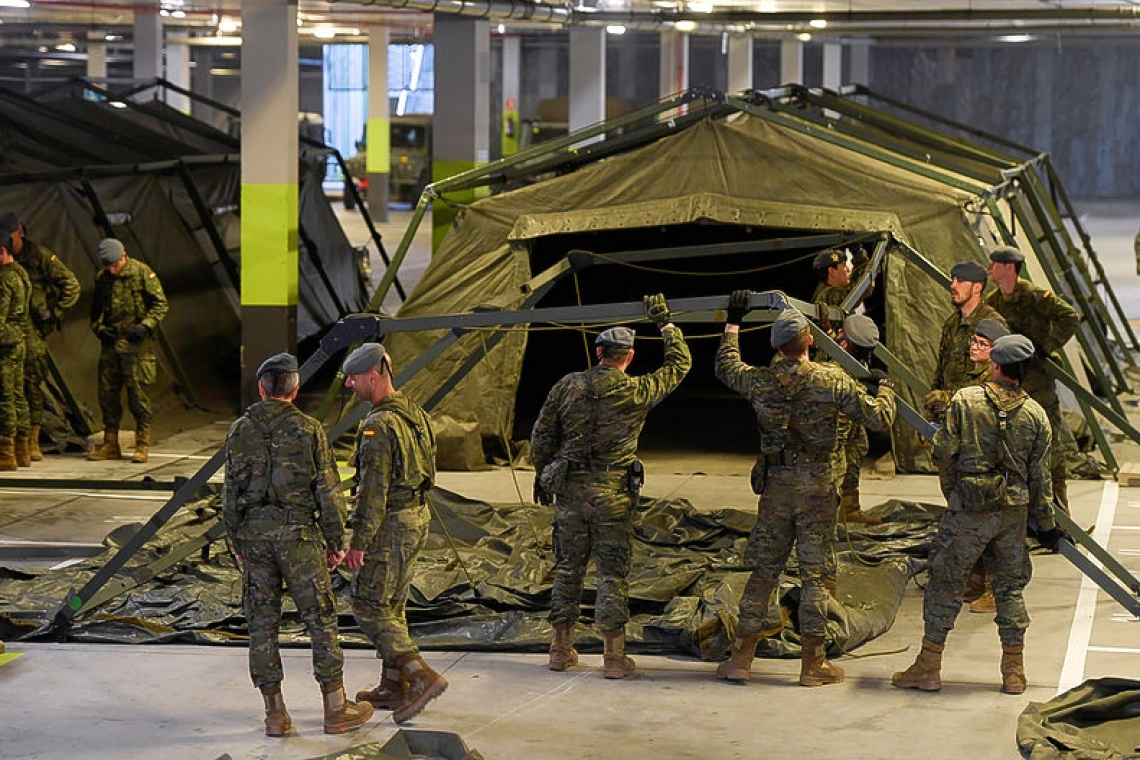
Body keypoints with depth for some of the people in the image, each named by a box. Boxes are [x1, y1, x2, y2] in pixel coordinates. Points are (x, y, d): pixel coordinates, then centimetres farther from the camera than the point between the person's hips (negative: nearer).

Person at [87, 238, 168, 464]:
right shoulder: (101, 278, 11)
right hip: (110, 344, 5)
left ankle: (142, 445, 2)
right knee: (107, 394, 6)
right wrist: (99, 328, 3)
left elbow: (160, 304, -2)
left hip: (136, 344, -5)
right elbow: (95, 310, 22)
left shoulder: (142, 273, -3)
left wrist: (145, 326, -14)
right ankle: (110, 445, 14)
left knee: (139, 394, -6)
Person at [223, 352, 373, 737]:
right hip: (299, 534, -2)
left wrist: (238, 543, 12)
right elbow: (328, 491, -5)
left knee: (263, 624, 7)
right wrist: (335, 541, 4)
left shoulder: (240, 431, 2)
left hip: (254, 533, 2)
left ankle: (275, 712, 9)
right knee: (321, 619, 5)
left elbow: (231, 493, 3)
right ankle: (336, 709, 8)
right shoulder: (309, 429, -5)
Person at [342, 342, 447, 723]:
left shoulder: (378, 427, -21)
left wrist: (358, 542, -19)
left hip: (389, 526, -9)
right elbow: (427, 469, 16)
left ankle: (422, 677, -12)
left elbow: (373, 491, -23)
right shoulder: (415, 413, 8)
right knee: (391, 605, 18)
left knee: (369, 607, -3)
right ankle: (393, 688, 24)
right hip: (418, 518, 9)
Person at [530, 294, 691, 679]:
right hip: (613, 492, -3)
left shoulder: (567, 386, 1)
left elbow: (541, 434, 7)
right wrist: (666, 323, 18)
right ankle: (614, 655, 2)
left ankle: (561, 648, 18)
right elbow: (680, 365, 7)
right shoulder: (636, 392, -7)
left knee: (568, 566, 12)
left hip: (569, 488, 3)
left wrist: (541, 474, 21)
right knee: (613, 571, 2)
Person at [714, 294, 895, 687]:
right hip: (818, 487, -3)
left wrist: (733, 323, 33)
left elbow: (725, 366, 20)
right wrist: (885, 389, 13)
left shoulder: (760, 381, -2)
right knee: (815, 573, 4)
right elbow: (879, 418, -8)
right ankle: (813, 663, 8)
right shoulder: (832, 382, -12)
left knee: (763, 570, 10)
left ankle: (741, 657, 11)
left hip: (776, 485, 3)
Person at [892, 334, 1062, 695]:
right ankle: (1013, 672, 15)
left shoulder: (965, 400, -8)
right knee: (1010, 587, 13)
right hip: (1014, 513, 3)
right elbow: (1040, 476, 3)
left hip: (969, 508, -3)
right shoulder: (1035, 414, 0)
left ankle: (928, 668, 8)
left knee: (945, 583, 5)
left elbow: (943, 452, -7)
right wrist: (1046, 524, 12)